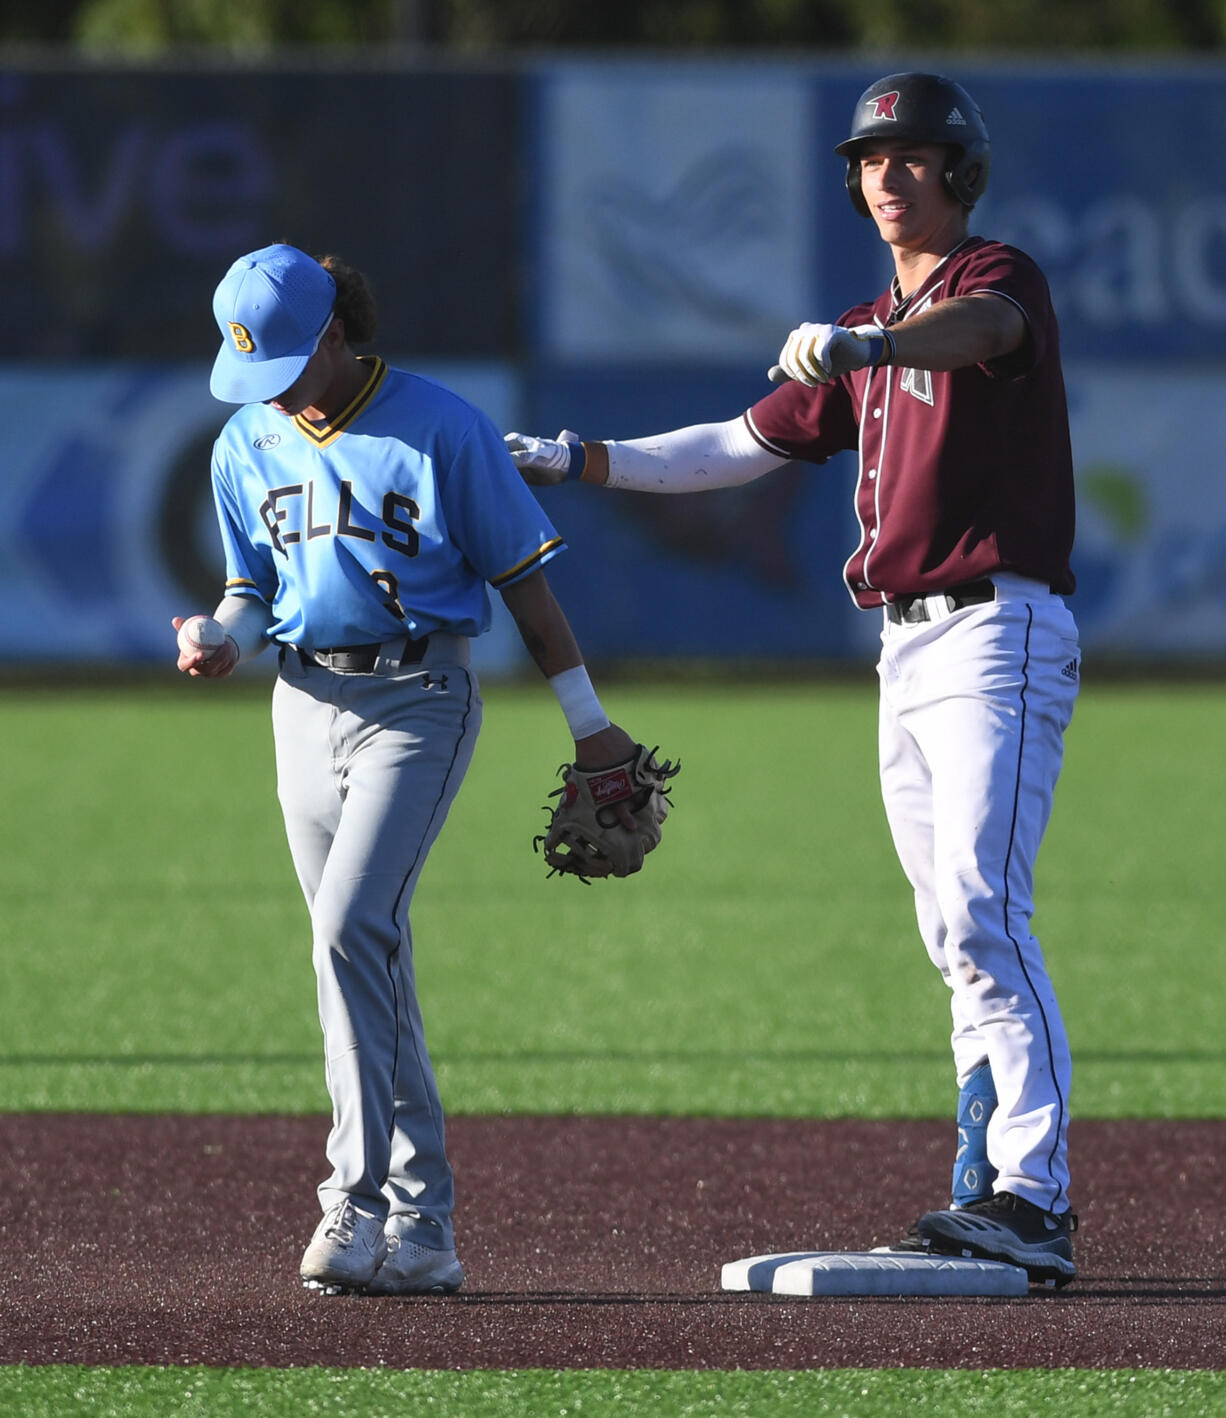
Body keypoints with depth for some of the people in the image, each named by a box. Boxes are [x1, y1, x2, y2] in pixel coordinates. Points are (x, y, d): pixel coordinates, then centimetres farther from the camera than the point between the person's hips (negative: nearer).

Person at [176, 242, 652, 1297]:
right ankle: (420, 1228, 9)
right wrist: (224, 641, -6)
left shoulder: (442, 429, -8)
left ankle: (360, 1200, -23)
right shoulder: (249, 443, 8)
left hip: (419, 697, -6)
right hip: (307, 702, 6)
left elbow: (522, 578, -3)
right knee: (369, 965, 5)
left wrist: (589, 723, 0)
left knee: (353, 930, -22)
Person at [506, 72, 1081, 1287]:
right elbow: (749, 444, 27)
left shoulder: (997, 277, -5)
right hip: (906, 652, 9)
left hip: (1000, 633, -9)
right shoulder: (868, 332, 21)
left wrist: (866, 346, -51)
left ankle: (1032, 1201, -26)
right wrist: (580, 461, 23)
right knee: (958, 938, 7)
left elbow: (980, 325, -30)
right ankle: (989, 1187, 9)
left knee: (980, 915, -20)